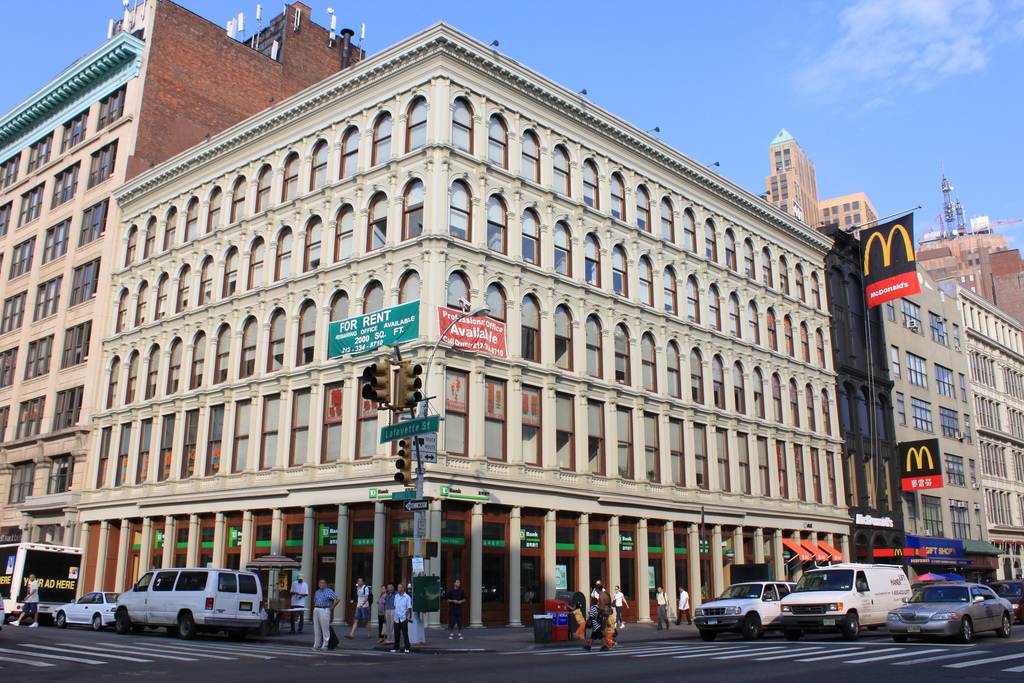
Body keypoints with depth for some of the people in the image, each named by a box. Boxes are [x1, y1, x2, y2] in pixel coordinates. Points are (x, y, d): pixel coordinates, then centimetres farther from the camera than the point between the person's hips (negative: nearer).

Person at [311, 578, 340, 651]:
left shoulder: (329, 591, -3)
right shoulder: (317, 592, 16)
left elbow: (338, 599, -8)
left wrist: (332, 607, -8)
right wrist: (315, 609, 13)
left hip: (325, 610, -6)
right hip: (316, 610, 6)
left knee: (325, 628, -5)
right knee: (316, 628, 8)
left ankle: (325, 645, 1)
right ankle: (317, 645, 16)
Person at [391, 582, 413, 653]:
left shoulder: (407, 597, -6)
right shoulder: (396, 596, 12)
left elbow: (409, 608, -7)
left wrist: (406, 616, -12)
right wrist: (395, 614, 11)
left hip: (404, 618, -5)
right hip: (397, 618, 5)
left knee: (405, 633, -2)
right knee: (397, 633, 8)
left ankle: (407, 648, 4)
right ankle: (396, 647, 18)